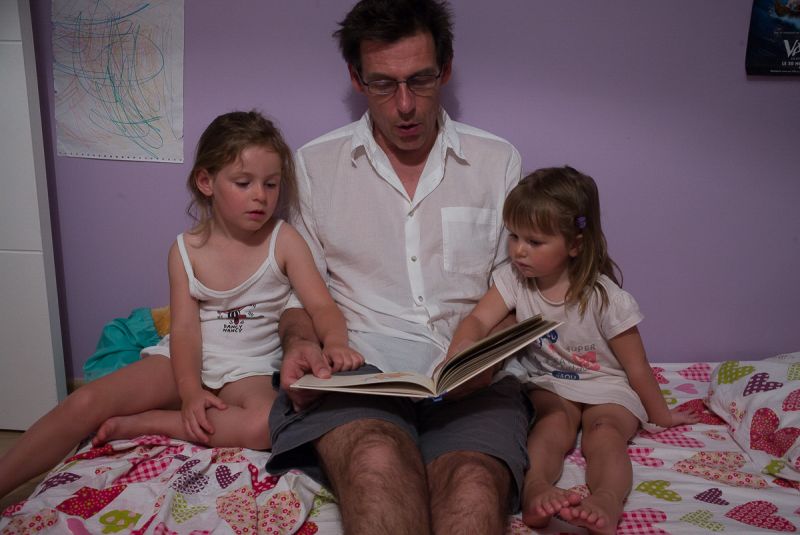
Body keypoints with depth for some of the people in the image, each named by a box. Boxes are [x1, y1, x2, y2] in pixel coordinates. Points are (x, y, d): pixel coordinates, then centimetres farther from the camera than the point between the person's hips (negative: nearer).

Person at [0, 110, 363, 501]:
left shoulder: (284, 241, -4)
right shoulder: (187, 250, 0)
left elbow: (322, 306, -11)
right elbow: (184, 328, -6)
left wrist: (334, 342, -35)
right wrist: (190, 392, -22)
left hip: (249, 369, -1)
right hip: (185, 361, 2)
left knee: (266, 424, -36)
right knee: (86, 402, -17)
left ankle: (143, 423, -21)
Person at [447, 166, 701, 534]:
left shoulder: (605, 298, -16)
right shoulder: (513, 278, -6)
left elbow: (636, 368, -7)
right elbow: (478, 320, -18)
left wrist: (660, 415, 4)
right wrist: (460, 351, -41)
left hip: (605, 388, -2)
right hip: (548, 385, 2)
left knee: (605, 432, -31)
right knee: (555, 423, -30)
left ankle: (606, 504, -55)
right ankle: (534, 490, -54)